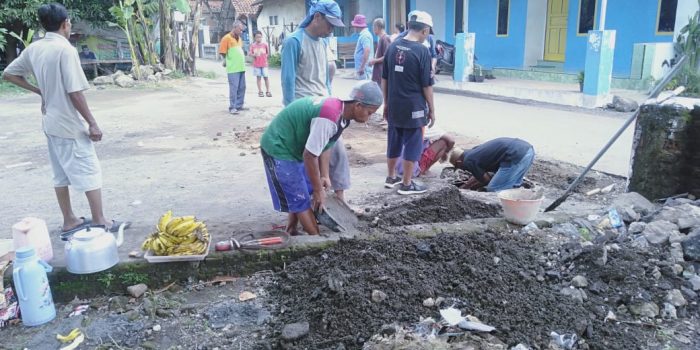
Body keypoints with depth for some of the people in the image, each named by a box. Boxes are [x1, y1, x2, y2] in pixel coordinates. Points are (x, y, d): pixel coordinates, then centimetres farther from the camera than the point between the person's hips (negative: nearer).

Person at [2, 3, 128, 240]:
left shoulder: (33, 49, 6)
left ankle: (69, 222, 22)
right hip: (70, 124, -8)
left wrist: (39, 91, 12)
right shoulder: (65, 49, -17)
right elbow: (74, 92, -20)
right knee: (89, 172, 0)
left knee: (61, 174, 13)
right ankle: (99, 222, 5)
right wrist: (92, 123, -15)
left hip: (50, 122, 8)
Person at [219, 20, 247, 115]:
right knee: (234, 88, -6)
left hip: (241, 67, 8)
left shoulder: (239, 38, 15)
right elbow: (222, 52, -8)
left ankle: (239, 106, 20)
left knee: (242, 87, 11)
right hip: (233, 68, -8)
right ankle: (232, 107, -1)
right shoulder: (226, 38, -8)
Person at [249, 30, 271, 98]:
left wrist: (264, 56, -1)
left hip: (264, 64, -1)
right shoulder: (253, 45, -1)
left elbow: (268, 53, 10)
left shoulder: (265, 44, -1)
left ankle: (268, 91, 7)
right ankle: (260, 91, 10)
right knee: (259, 77, 5)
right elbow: (250, 53, 1)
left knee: (266, 77, 1)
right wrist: (254, 55, -16)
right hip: (256, 64, 1)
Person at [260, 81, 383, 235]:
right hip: (279, 148, -10)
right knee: (301, 201, -2)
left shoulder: (339, 109, -2)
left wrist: (325, 176, 1)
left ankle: (290, 232, 32)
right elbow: (309, 155, -27)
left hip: (294, 147, 10)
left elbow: (324, 145, 5)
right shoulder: (329, 118, -32)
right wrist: (318, 190, -16)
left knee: (300, 195, 18)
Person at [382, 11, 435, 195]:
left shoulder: (393, 46, 4)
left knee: (394, 142, 16)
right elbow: (426, 85, -11)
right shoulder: (422, 51, -14)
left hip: (394, 105, 6)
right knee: (412, 145, 4)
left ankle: (391, 177, 28)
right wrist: (432, 109, -1)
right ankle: (407, 184, 10)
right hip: (414, 107, -6)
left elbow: (384, 78, 9)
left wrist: (386, 102, 18)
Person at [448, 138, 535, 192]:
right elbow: (479, 176, 38)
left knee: (494, 190, 0)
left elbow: (487, 180, 8)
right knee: (512, 186, 26)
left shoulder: (468, 161, -1)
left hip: (518, 156, -10)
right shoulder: (474, 151, 25)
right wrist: (462, 188, 45)